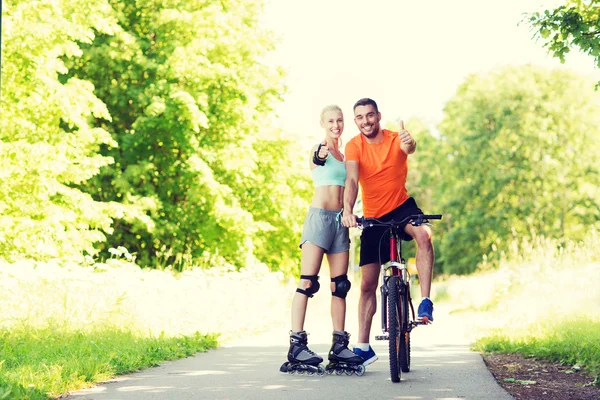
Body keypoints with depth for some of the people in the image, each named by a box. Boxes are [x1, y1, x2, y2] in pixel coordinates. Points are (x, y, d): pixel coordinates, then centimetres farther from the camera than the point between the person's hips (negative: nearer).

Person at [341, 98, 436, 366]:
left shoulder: (396, 140, -12)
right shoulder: (354, 145, -10)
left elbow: (409, 148, -36)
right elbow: (352, 180, -24)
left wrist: (409, 143, -61)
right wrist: (347, 210, -41)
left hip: (401, 206, -1)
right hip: (373, 216, 1)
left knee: (423, 234, -36)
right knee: (368, 284, 2)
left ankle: (425, 303, -29)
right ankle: (363, 347, 11)